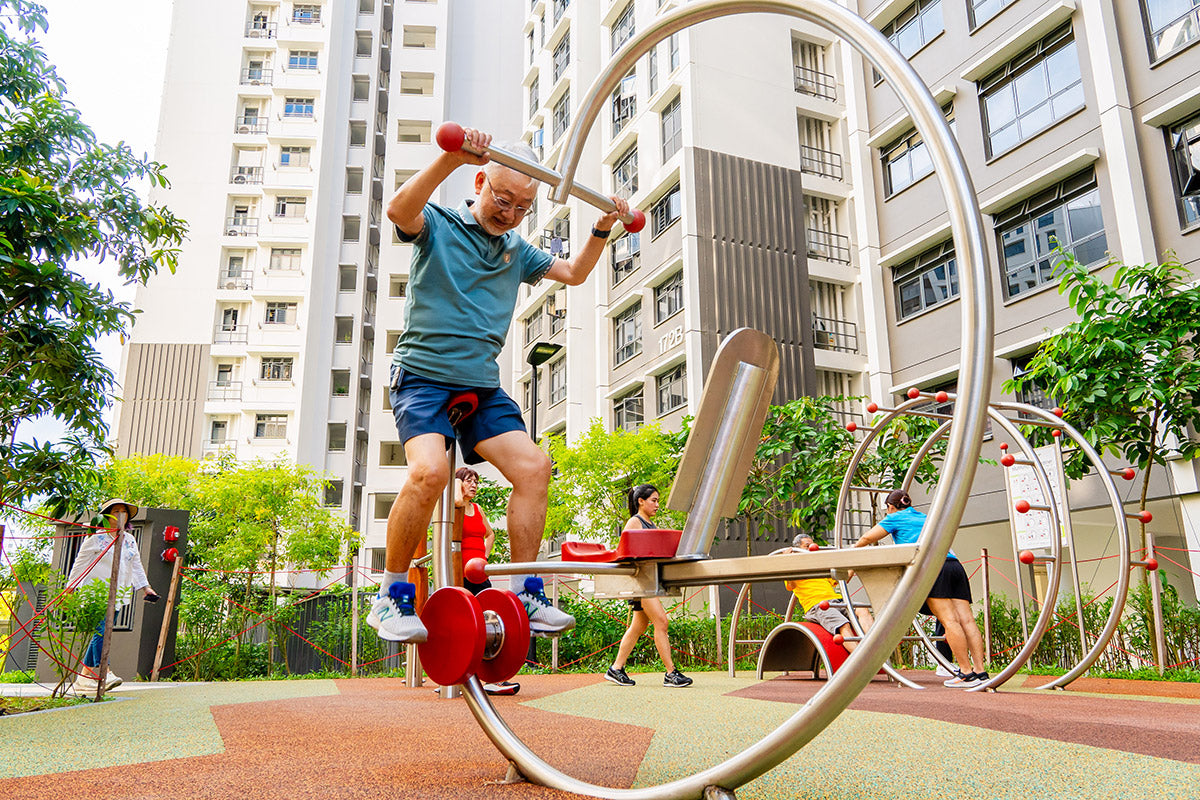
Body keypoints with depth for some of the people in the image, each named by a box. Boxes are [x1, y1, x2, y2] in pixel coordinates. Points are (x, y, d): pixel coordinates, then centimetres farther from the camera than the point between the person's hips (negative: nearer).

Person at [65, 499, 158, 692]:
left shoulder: (130, 540, 16)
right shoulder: (96, 538, -1)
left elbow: (137, 566, 20)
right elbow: (80, 562, 3)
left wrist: (145, 587, 14)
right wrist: (71, 587, 1)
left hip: (118, 594, 6)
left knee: (103, 633, 3)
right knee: (102, 629, -17)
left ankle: (85, 675, 11)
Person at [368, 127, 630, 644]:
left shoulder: (516, 251, 19)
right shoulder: (439, 225, 1)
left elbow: (573, 272, 29)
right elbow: (399, 209, -22)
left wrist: (602, 230, 13)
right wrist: (451, 158, -36)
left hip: (482, 385, 6)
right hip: (423, 375, -5)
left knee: (533, 465, -13)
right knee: (429, 469, -30)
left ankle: (523, 597, -2)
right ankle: (390, 598, -11)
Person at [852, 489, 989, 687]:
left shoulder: (895, 518, 15)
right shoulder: (925, 518, 34)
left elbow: (867, 538, 17)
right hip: (955, 565, 7)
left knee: (949, 620, -12)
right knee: (966, 619, -2)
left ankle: (967, 672, -17)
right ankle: (979, 670, -8)